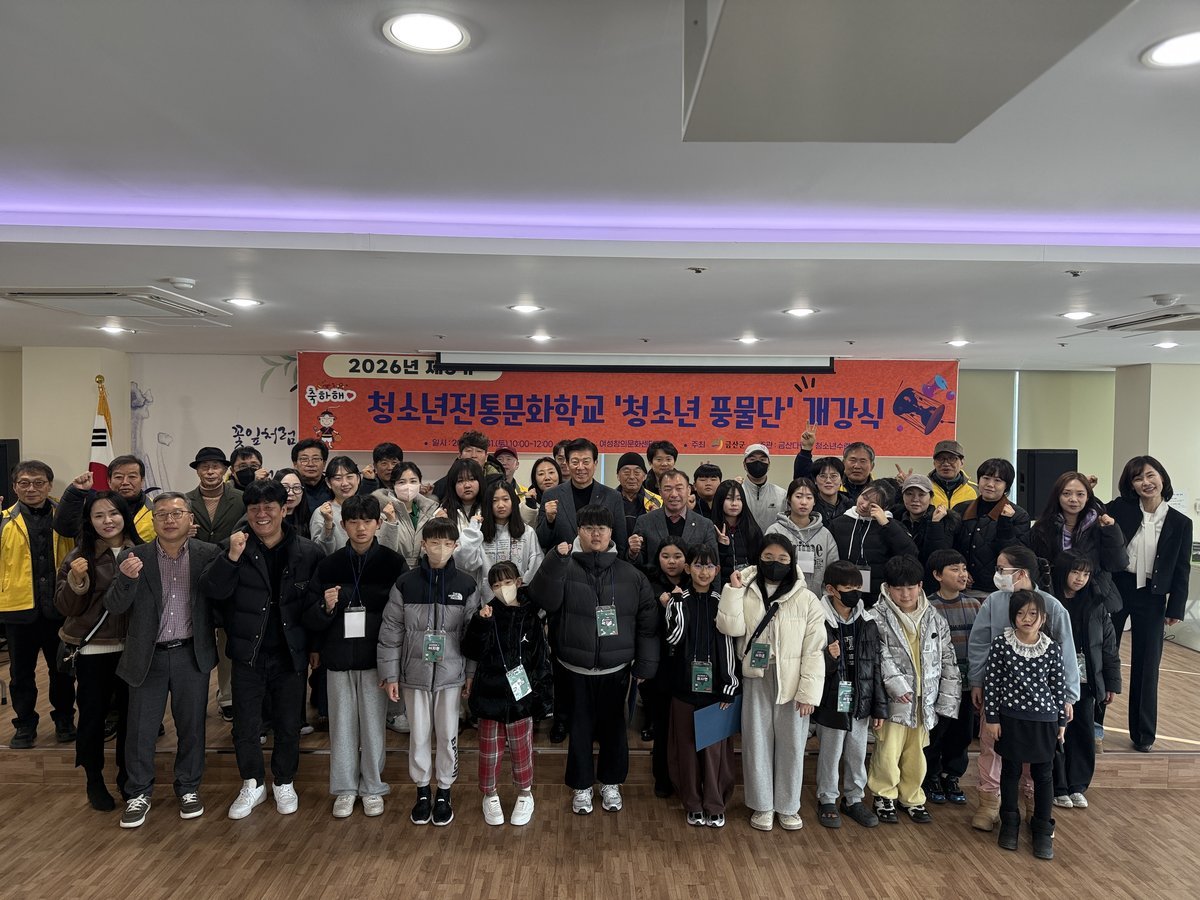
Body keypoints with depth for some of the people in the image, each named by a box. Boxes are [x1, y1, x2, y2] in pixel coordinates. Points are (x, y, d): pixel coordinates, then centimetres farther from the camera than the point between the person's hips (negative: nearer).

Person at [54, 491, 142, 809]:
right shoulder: (80, 556, -5)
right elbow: (65, 607, -4)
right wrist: (76, 579, -21)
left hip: (132, 648, 1)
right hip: (93, 650, -1)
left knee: (129, 712, 12)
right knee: (93, 715, 8)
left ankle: (126, 776, 30)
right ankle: (94, 781, 27)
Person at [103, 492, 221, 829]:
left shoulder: (208, 554, -4)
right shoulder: (133, 558, -4)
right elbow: (114, 608, -9)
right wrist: (126, 578, -26)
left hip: (192, 654, 0)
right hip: (148, 657, 0)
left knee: (192, 726, 11)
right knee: (140, 729, 9)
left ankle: (188, 788, 30)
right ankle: (139, 794, 28)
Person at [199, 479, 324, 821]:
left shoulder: (308, 552, -6)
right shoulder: (234, 548, -4)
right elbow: (212, 590, -16)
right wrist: (231, 557, -32)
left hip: (291, 654, 0)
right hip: (248, 654, 1)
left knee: (288, 726, 13)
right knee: (245, 727, 10)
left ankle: (284, 784, 34)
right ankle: (253, 785, 32)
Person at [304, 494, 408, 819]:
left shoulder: (393, 562, -4)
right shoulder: (329, 565, 2)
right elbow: (309, 617, 4)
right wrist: (325, 607, -18)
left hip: (376, 658, -2)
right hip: (338, 658, 2)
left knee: (373, 724, 6)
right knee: (342, 723, 10)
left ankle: (372, 787, 23)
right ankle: (345, 788, 26)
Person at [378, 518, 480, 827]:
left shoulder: (465, 586, -5)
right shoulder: (405, 584, -5)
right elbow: (391, 632, -2)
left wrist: (471, 674, 1)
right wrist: (390, 674, -2)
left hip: (450, 674, 0)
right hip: (414, 673, 0)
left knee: (448, 735, 8)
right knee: (419, 735, 9)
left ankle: (444, 794, 26)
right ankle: (422, 792, 28)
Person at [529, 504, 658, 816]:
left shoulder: (630, 574, 0)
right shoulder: (565, 568, -4)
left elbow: (647, 623, 1)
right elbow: (545, 600, -21)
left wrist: (645, 664, -2)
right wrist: (555, 561, -30)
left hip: (616, 669, 2)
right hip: (576, 668, -1)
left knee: (613, 726, 14)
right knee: (580, 727, 9)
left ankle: (611, 783, 34)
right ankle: (581, 786, 28)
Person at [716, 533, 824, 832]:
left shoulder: (806, 599, -5)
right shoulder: (746, 593, 1)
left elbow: (814, 650, -6)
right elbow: (730, 628, -15)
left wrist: (808, 692, -10)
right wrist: (733, 590, -16)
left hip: (791, 683, -1)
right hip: (756, 681, 1)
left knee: (791, 744, 10)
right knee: (757, 743, 10)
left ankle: (788, 806, 28)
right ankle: (762, 805, 27)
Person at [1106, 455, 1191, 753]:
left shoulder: (1180, 523, -1)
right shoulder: (1119, 509, -4)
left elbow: (1181, 570, 2)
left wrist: (1175, 609, -1)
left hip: (1151, 598, 0)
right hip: (1114, 590, 0)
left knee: (1146, 666, 9)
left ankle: (1143, 733, 23)